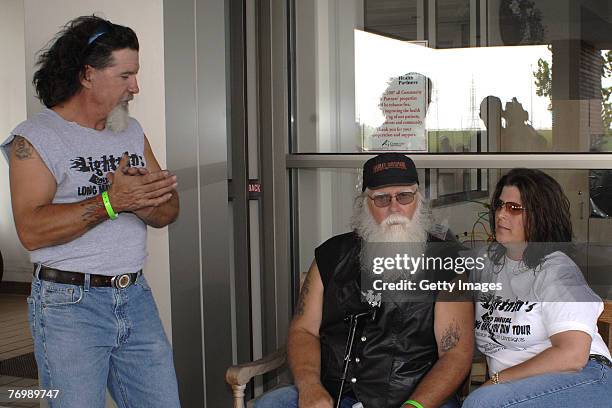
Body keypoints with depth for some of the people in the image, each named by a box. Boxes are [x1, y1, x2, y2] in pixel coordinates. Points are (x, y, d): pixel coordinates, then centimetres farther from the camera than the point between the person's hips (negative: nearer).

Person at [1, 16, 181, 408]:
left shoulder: (132, 131, 11)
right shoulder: (35, 138, -8)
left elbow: (169, 210, 7)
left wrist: (138, 202, -16)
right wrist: (110, 202, -25)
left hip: (135, 298, 6)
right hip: (70, 303, -5)